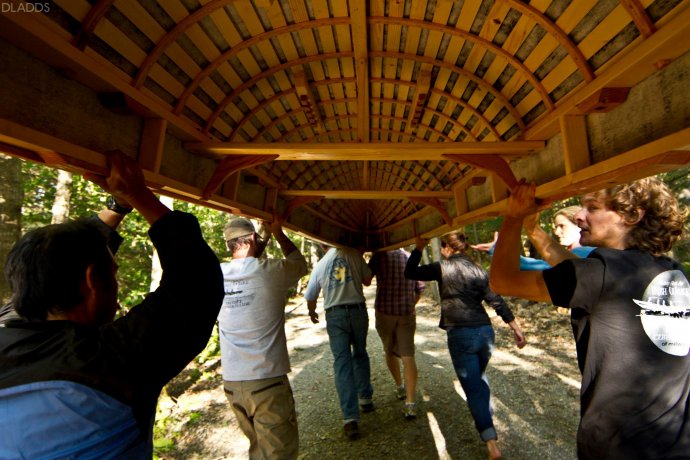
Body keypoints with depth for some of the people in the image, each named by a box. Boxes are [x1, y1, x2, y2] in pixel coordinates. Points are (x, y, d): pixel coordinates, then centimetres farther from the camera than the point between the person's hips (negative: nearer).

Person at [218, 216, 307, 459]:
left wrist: (261, 243, 20)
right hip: (267, 380, -6)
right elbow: (300, 263, 8)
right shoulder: (271, 270, -13)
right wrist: (278, 233, 16)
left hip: (231, 382, 6)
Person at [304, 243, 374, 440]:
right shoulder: (353, 253, -3)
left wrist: (312, 312, 30)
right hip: (358, 310, 1)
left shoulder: (319, 265, 4)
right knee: (360, 354, 20)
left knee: (342, 361, 3)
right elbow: (367, 280, 7)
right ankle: (366, 398, 33)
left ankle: (350, 418, 0)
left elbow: (310, 296, 10)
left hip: (335, 315, 0)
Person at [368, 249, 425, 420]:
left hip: (384, 311, -2)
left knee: (389, 351, 20)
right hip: (407, 313, 2)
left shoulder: (380, 256, -8)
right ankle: (410, 403, -1)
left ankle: (399, 387, 33)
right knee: (407, 355, 3)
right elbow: (420, 288, 9)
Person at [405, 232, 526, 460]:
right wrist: (516, 327, 12)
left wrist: (419, 247, 3)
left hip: (461, 334, -5)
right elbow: (497, 301, 6)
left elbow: (410, 273, -1)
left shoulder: (443, 268, -5)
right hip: (485, 331, 6)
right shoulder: (479, 270, 7)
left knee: (473, 388, 5)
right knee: (480, 379, 28)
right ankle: (487, 418, 41)